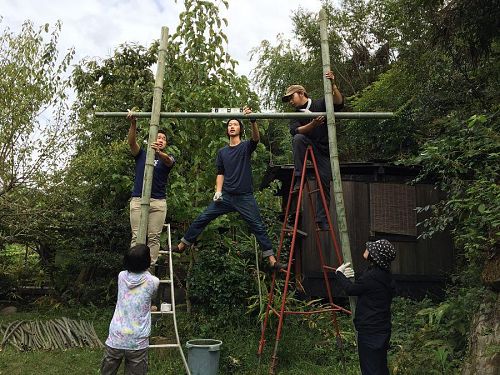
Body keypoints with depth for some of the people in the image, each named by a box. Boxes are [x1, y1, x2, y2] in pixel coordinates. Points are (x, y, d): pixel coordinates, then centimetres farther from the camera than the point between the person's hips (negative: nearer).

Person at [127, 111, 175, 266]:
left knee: (154, 238, 0)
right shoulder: (141, 154, 13)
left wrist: (158, 152, -40)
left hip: (158, 202, 0)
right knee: (137, 237, -1)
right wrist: (133, 124, -24)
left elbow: (168, 160, -16)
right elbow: (131, 142, -6)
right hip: (138, 200, 0)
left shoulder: (167, 158, 10)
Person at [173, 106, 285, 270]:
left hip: (245, 197, -3)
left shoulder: (246, 146, 2)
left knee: (258, 227, -3)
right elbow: (220, 173, 14)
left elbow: (256, 138, -20)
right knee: (202, 219, 0)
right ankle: (182, 245, 12)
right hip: (225, 196, 3)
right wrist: (218, 191, -1)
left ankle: (272, 260, 1)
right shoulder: (222, 152, 12)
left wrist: (253, 120, -37)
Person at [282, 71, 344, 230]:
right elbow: (295, 131, -13)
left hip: (324, 150, -1)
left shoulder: (321, 104, 3)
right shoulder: (295, 115, 9)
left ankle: (321, 220, 0)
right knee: (298, 139, -31)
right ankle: (299, 179, -27)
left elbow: (339, 103, -15)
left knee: (325, 184, -7)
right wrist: (313, 124, -30)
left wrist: (332, 85, -31)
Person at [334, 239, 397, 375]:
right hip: (382, 329, 9)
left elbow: (351, 289, -8)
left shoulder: (371, 276, -24)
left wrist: (339, 273, 6)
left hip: (370, 332, -9)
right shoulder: (385, 275, 5)